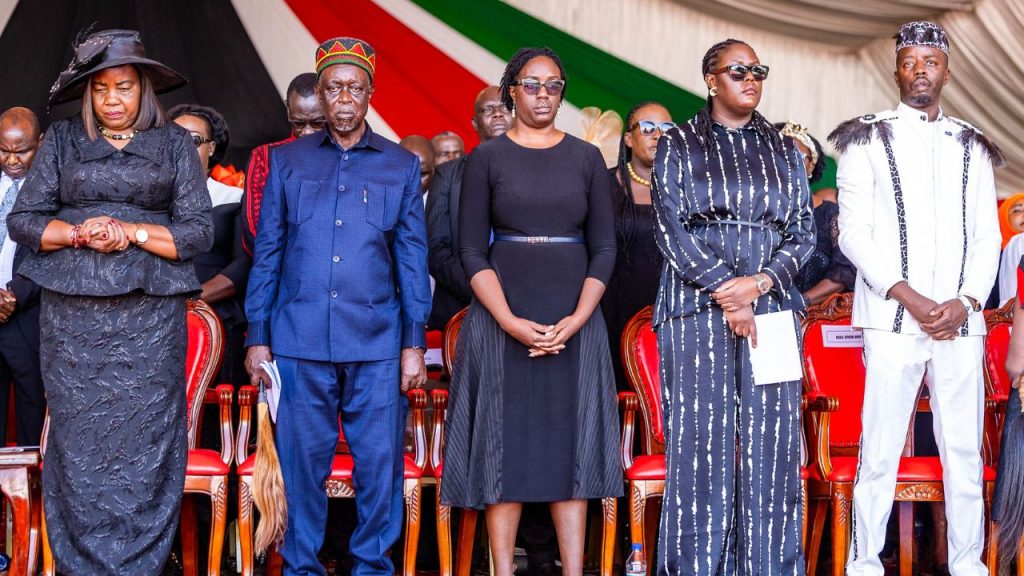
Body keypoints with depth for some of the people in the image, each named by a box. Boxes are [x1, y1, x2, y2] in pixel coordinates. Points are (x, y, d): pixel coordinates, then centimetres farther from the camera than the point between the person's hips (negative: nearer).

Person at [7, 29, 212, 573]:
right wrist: (79, 233, -10)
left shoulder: (174, 143, 8)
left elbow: (199, 231, 2)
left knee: (144, 445, -2)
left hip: (149, 317, -1)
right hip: (72, 311, 1)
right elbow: (22, 220, 6)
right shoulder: (62, 139, 10)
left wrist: (133, 233, -11)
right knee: (77, 443, 2)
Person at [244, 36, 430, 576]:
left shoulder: (401, 165, 9)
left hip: (377, 342, 0)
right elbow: (267, 253, 10)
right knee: (302, 460, 4)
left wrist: (415, 342, 2)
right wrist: (257, 337, 4)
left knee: (379, 461, 1)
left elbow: (412, 259, 8)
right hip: (300, 339, 0)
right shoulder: (287, 161, 10)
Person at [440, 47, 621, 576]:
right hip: (502, 319, -1)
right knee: (505, 444, 0)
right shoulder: (487, 158, 3)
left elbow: (604, 248, 5)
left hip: (573, 321, 2)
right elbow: (472, 251, -2)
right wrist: (510, 322, -14)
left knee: (570, 445, 3)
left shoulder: (586, 158, 7)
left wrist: (576, 320, -9)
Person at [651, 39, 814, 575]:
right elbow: (672, 229, -2)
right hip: (697, 309, -2)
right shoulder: (678, 146, 8)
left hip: (771, 305, 3)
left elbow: (803, 230, 9)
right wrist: (725, 292, -11)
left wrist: (759, 282, -9)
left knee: (770, 440, -1)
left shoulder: (783, 150, 16)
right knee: (700, 439, -4)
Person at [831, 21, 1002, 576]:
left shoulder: (971, 147, 16)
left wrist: (965, 301, -4)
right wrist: (908, 297, -11)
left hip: (961, 320, 3)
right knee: (880, 452, -4)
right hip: (893, 319, -3)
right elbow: (854, 233, -1)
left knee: (965, 450, 4)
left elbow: (987, 235, 12)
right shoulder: (868, 140, 7)